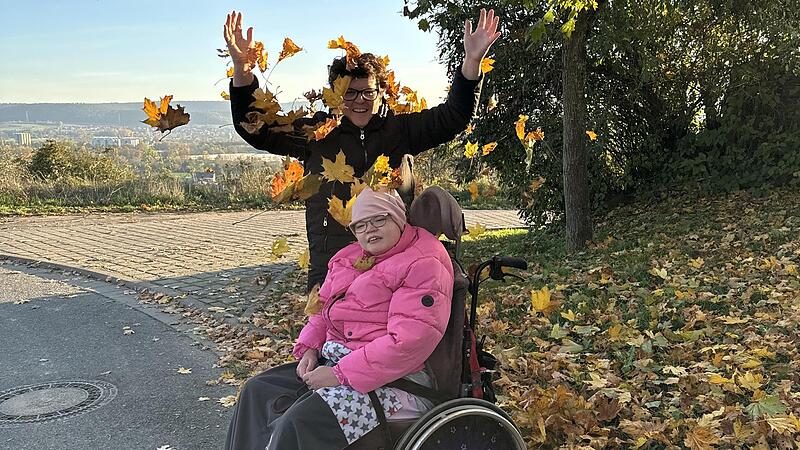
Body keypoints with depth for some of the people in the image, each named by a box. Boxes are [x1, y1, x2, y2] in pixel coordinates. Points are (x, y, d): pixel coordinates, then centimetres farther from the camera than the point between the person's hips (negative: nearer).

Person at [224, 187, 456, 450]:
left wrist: (341, 374, -23)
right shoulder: (348, 258, 15)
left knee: (301, 422, -25)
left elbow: (409, 341, -23)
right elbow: (323, 307, 25)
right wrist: (309, 348, 3)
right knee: (256, 391, 4)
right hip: (335, 362, 9)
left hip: (393, 378, -9)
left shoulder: (423, 264, -14)